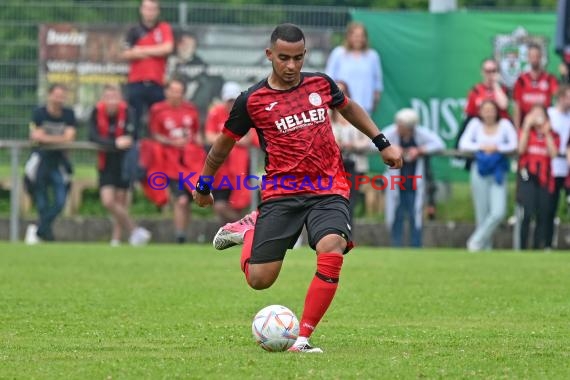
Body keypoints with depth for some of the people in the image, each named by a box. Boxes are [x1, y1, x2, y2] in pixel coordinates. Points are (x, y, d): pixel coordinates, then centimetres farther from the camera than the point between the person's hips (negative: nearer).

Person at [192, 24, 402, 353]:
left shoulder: (321, 84, 6)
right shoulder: (252, 101, -2)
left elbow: (349, 107, 28)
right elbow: (224, 144, 13)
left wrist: (382, 143, 25)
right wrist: (204, 186, 23)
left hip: (329, 192, 1)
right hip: (280, 194, -1)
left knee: (331, 250, -29)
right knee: (259, 279, -5)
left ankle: (303, 338, -20)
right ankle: (251, 229, 31)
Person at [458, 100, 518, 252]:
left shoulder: (505, 124, 0)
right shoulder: (476, 124, 1)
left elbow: (514, 145, -6)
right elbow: (463, 144, -4)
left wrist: (497, 148, -17)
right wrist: (480, 146, -16)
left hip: (498, 173, 0)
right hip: (480, 172, 0)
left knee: (498, 212, -14)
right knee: (482, 214, 2)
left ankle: (476, 242, 0)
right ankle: (486, 248, 14)